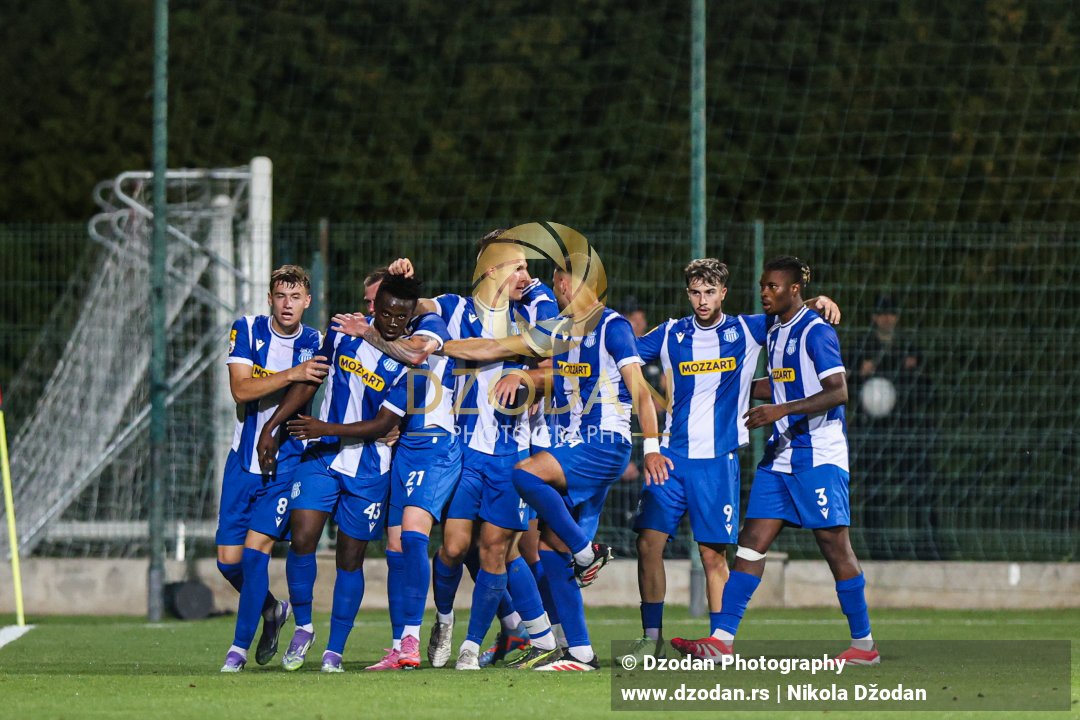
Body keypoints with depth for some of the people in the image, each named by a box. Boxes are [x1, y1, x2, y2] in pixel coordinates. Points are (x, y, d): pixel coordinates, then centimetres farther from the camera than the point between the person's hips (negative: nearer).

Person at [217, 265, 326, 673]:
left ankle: (240, 648, -5)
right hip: (243, 459, 2)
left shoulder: (316, 344, -3)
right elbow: (240, 389, -16)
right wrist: (292, 375, -27)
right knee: (228, 560, 2)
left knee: (255, 550, -15)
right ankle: (272, 610, 32)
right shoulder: (247, 330, -3)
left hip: (287, 462, -2)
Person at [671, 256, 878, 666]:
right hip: (781, 455, 8)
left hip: (819, 455, -8)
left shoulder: (816, 332, -11)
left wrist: (782, 410, -26)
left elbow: (838, 392, -19)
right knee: (752, 540, 0)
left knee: (835, 546, -4)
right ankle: (722, 639, -4)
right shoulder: (774, 333, 14)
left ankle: (864, 645, 6)